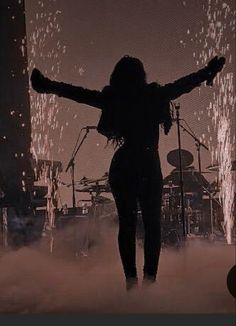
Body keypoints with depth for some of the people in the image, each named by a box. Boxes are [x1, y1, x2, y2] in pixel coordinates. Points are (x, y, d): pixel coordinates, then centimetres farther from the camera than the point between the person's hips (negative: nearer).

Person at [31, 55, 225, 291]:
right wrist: (209, 71, 22)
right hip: (149, 168, -1)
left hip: (121, 169, 2)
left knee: (126, 223, 7)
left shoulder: (111, 100, -2)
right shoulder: (154, 96, -4)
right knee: (152, 223, 7)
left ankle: (131, 278, 3)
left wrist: (47, 85, 17)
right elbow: (184, 84, 7)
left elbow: (77, 93, 5)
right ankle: (149, 276, 0)